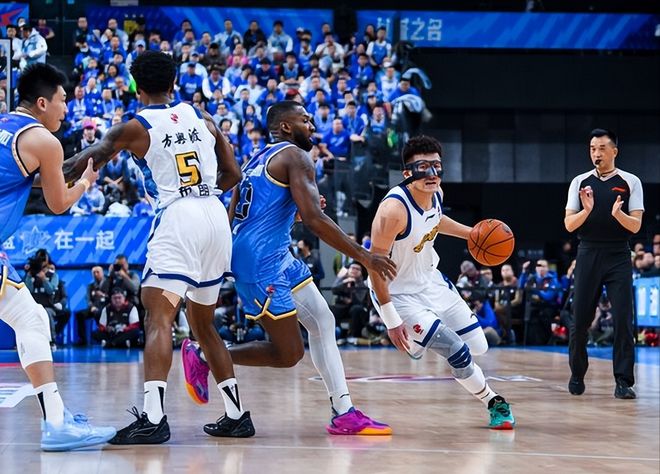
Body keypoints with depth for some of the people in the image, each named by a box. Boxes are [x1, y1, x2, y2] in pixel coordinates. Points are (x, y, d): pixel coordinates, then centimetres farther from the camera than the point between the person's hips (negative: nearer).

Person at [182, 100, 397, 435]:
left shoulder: (259, 159, 20)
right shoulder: (295, 156, -8)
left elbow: (234, 216, 22)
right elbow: (315, 220, -19)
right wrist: (363, 256, -15)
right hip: (261, 261, -11)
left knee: (322, 322, 9)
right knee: (288, 353, -6)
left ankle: (344, 414, 7)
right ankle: (206, 357, 6)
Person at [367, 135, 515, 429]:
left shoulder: (436, 194, -7)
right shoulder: (394, 209, -31)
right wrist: (391, 321, -27)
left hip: (431, 280, 8)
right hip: (399, 293, -8)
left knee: (478, 347, 11)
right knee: (458, 353, -14)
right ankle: (494, 403, 12)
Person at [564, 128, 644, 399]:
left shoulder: (630, 182, 2)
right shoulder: (580, 182, 6)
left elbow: (636, 226, -4)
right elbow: (569, 225, 1)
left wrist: (618, 214, -24)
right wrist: (587, 210, -19)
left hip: (618, 257, -1)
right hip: (588, 255, 1)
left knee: (623, 320, -8)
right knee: (580, 321, 4)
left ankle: (623, 382, -4)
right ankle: (577, 376, 22)